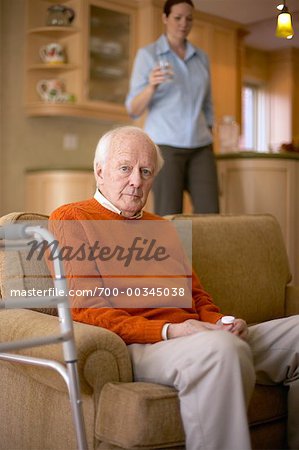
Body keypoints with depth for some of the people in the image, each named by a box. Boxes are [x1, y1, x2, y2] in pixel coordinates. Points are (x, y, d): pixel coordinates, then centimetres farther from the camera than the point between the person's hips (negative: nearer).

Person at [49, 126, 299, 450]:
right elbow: (87, 311, -6)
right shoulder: (71, 218, 5)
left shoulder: (161, 227, 28)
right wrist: (168, 331, -17)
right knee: (221, 348, -37)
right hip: (136, 347, -8)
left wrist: (219, 324, 0)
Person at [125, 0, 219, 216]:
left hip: (200, 148, 5)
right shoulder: (147, 54, 1)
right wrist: (151, 86, -24)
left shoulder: (201, 57, 15)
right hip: (165, 146, -4)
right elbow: (134, 109, -5)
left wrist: (210, 145, 11)